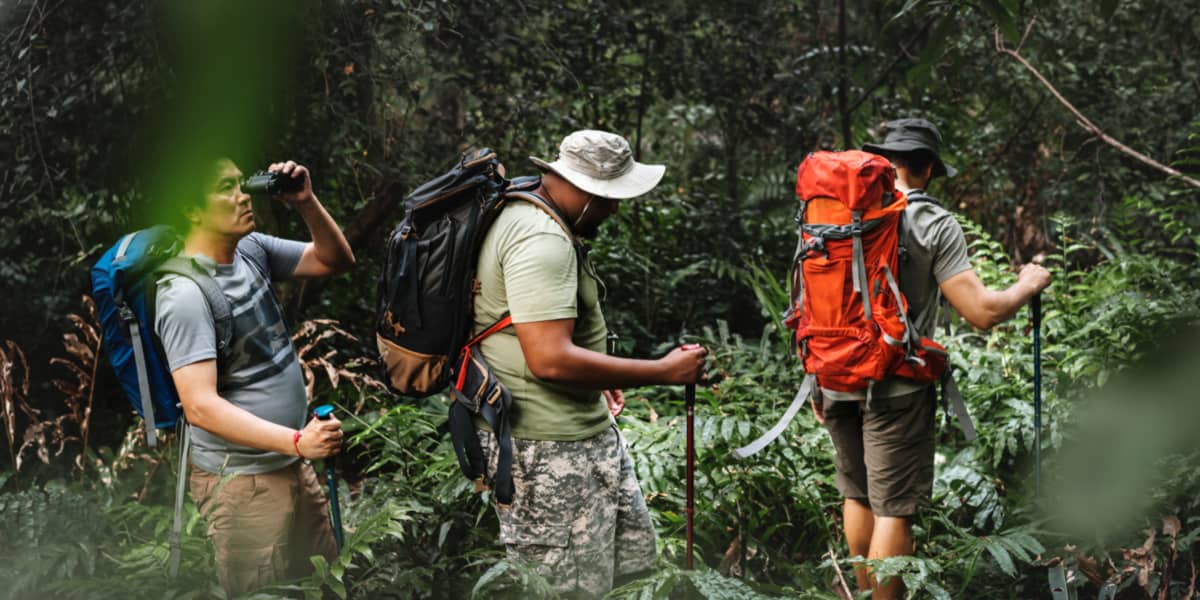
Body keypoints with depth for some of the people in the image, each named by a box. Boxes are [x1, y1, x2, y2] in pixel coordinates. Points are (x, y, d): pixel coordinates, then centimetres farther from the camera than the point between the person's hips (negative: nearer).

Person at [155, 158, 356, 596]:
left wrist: (306, 203, -7)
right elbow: (201, 406, -28)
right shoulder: (186, 295, -22)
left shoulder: (251, 249, 0)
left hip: (289, 464, 8)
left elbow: (336, 261, 12)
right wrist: (297, 441, -33)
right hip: (242, 480, -8)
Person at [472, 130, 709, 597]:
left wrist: (596, 375, 23)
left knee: (634, 554, 18)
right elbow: (551, 360, -30)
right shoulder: (541, 241, -23)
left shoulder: (530, 219, 12)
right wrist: (664, 372, -23)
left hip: (586, 435, 11)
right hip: (550, 452, -11)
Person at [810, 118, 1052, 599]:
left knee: (856, 493, 20)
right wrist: (1027, 286, 7)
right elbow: (982, 312, -12)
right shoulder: (933, 223, -7)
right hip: (896, 386, -5)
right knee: (894, 509, -1)